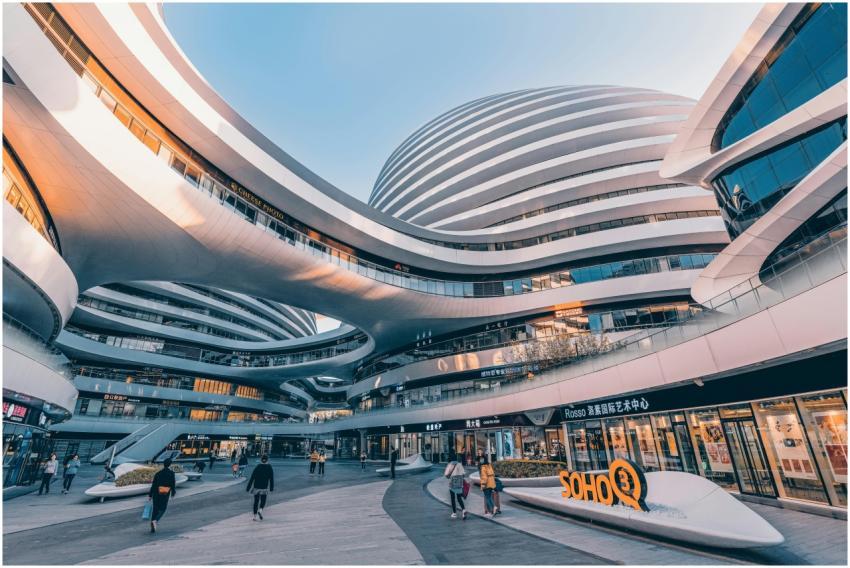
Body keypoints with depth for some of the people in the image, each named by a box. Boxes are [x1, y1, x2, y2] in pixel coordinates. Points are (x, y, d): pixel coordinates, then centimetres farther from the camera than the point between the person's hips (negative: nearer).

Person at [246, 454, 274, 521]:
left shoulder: (257, 467, -4)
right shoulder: (270, 468, -3)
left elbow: (252, 478, -5)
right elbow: (271, 479, 0)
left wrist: (248, 488, 1)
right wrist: (271, 488, 9)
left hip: (256, 487, 1)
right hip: (264, 488, -1)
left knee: (256, 501, 14)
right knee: (263, 501, 12)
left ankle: (255, 516, 13)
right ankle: (260, 510, -15)